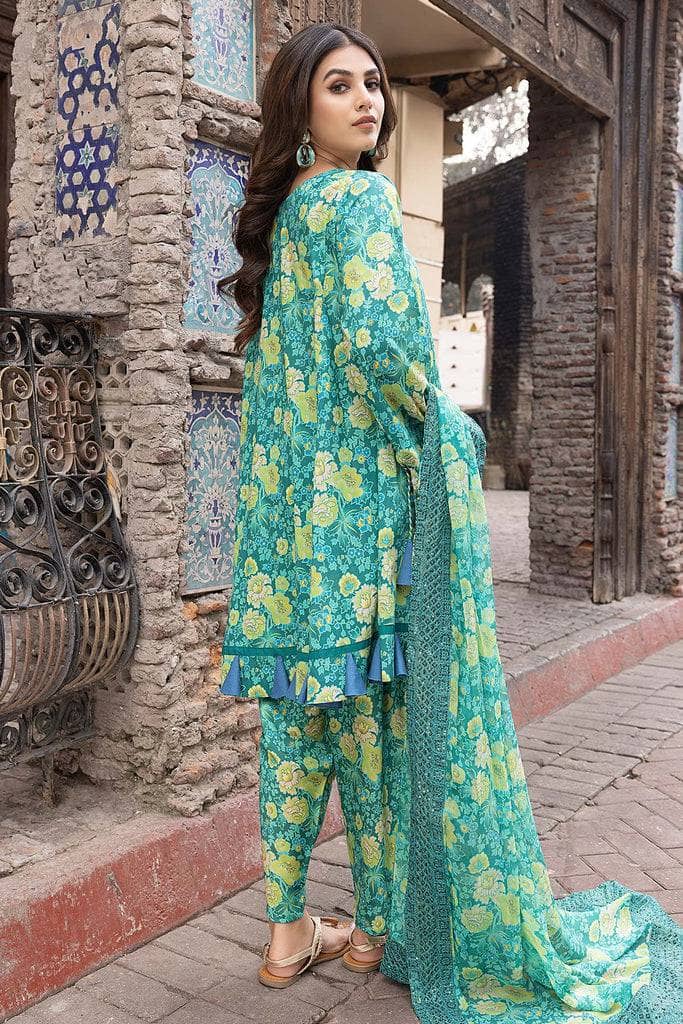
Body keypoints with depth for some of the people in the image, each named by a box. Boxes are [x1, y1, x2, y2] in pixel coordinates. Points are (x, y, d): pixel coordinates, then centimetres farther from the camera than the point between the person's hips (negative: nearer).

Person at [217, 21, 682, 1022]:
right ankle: (383, 923, 20)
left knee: (300, 708, 10)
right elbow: (376, 341, -21)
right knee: (379, 701, 4)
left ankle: (289, 929, 21)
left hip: (284, 496, 8)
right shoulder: (361, 198, -8)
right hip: (364, 490, -8)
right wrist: (446, 426, -6)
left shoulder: (280, 213, 18)